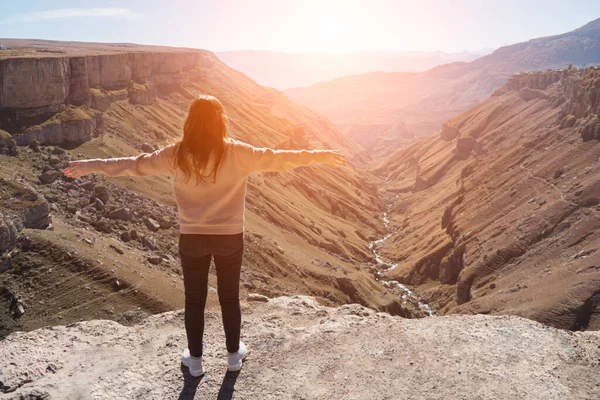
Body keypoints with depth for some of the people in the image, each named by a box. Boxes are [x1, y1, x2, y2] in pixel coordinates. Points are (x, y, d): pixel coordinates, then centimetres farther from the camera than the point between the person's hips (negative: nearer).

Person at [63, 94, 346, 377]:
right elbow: (279, 159, -6)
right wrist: (321, 156, 5)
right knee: (230, 298, 17)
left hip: (192, 238, 1)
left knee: (194, 300, 16)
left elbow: (134, 164, -1)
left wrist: (90, 166, 12)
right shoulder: (237, 153, -11)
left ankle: (195, 359, 30)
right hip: (229, 237, 0)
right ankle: (234, 354, 33)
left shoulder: (176, 155, -8)